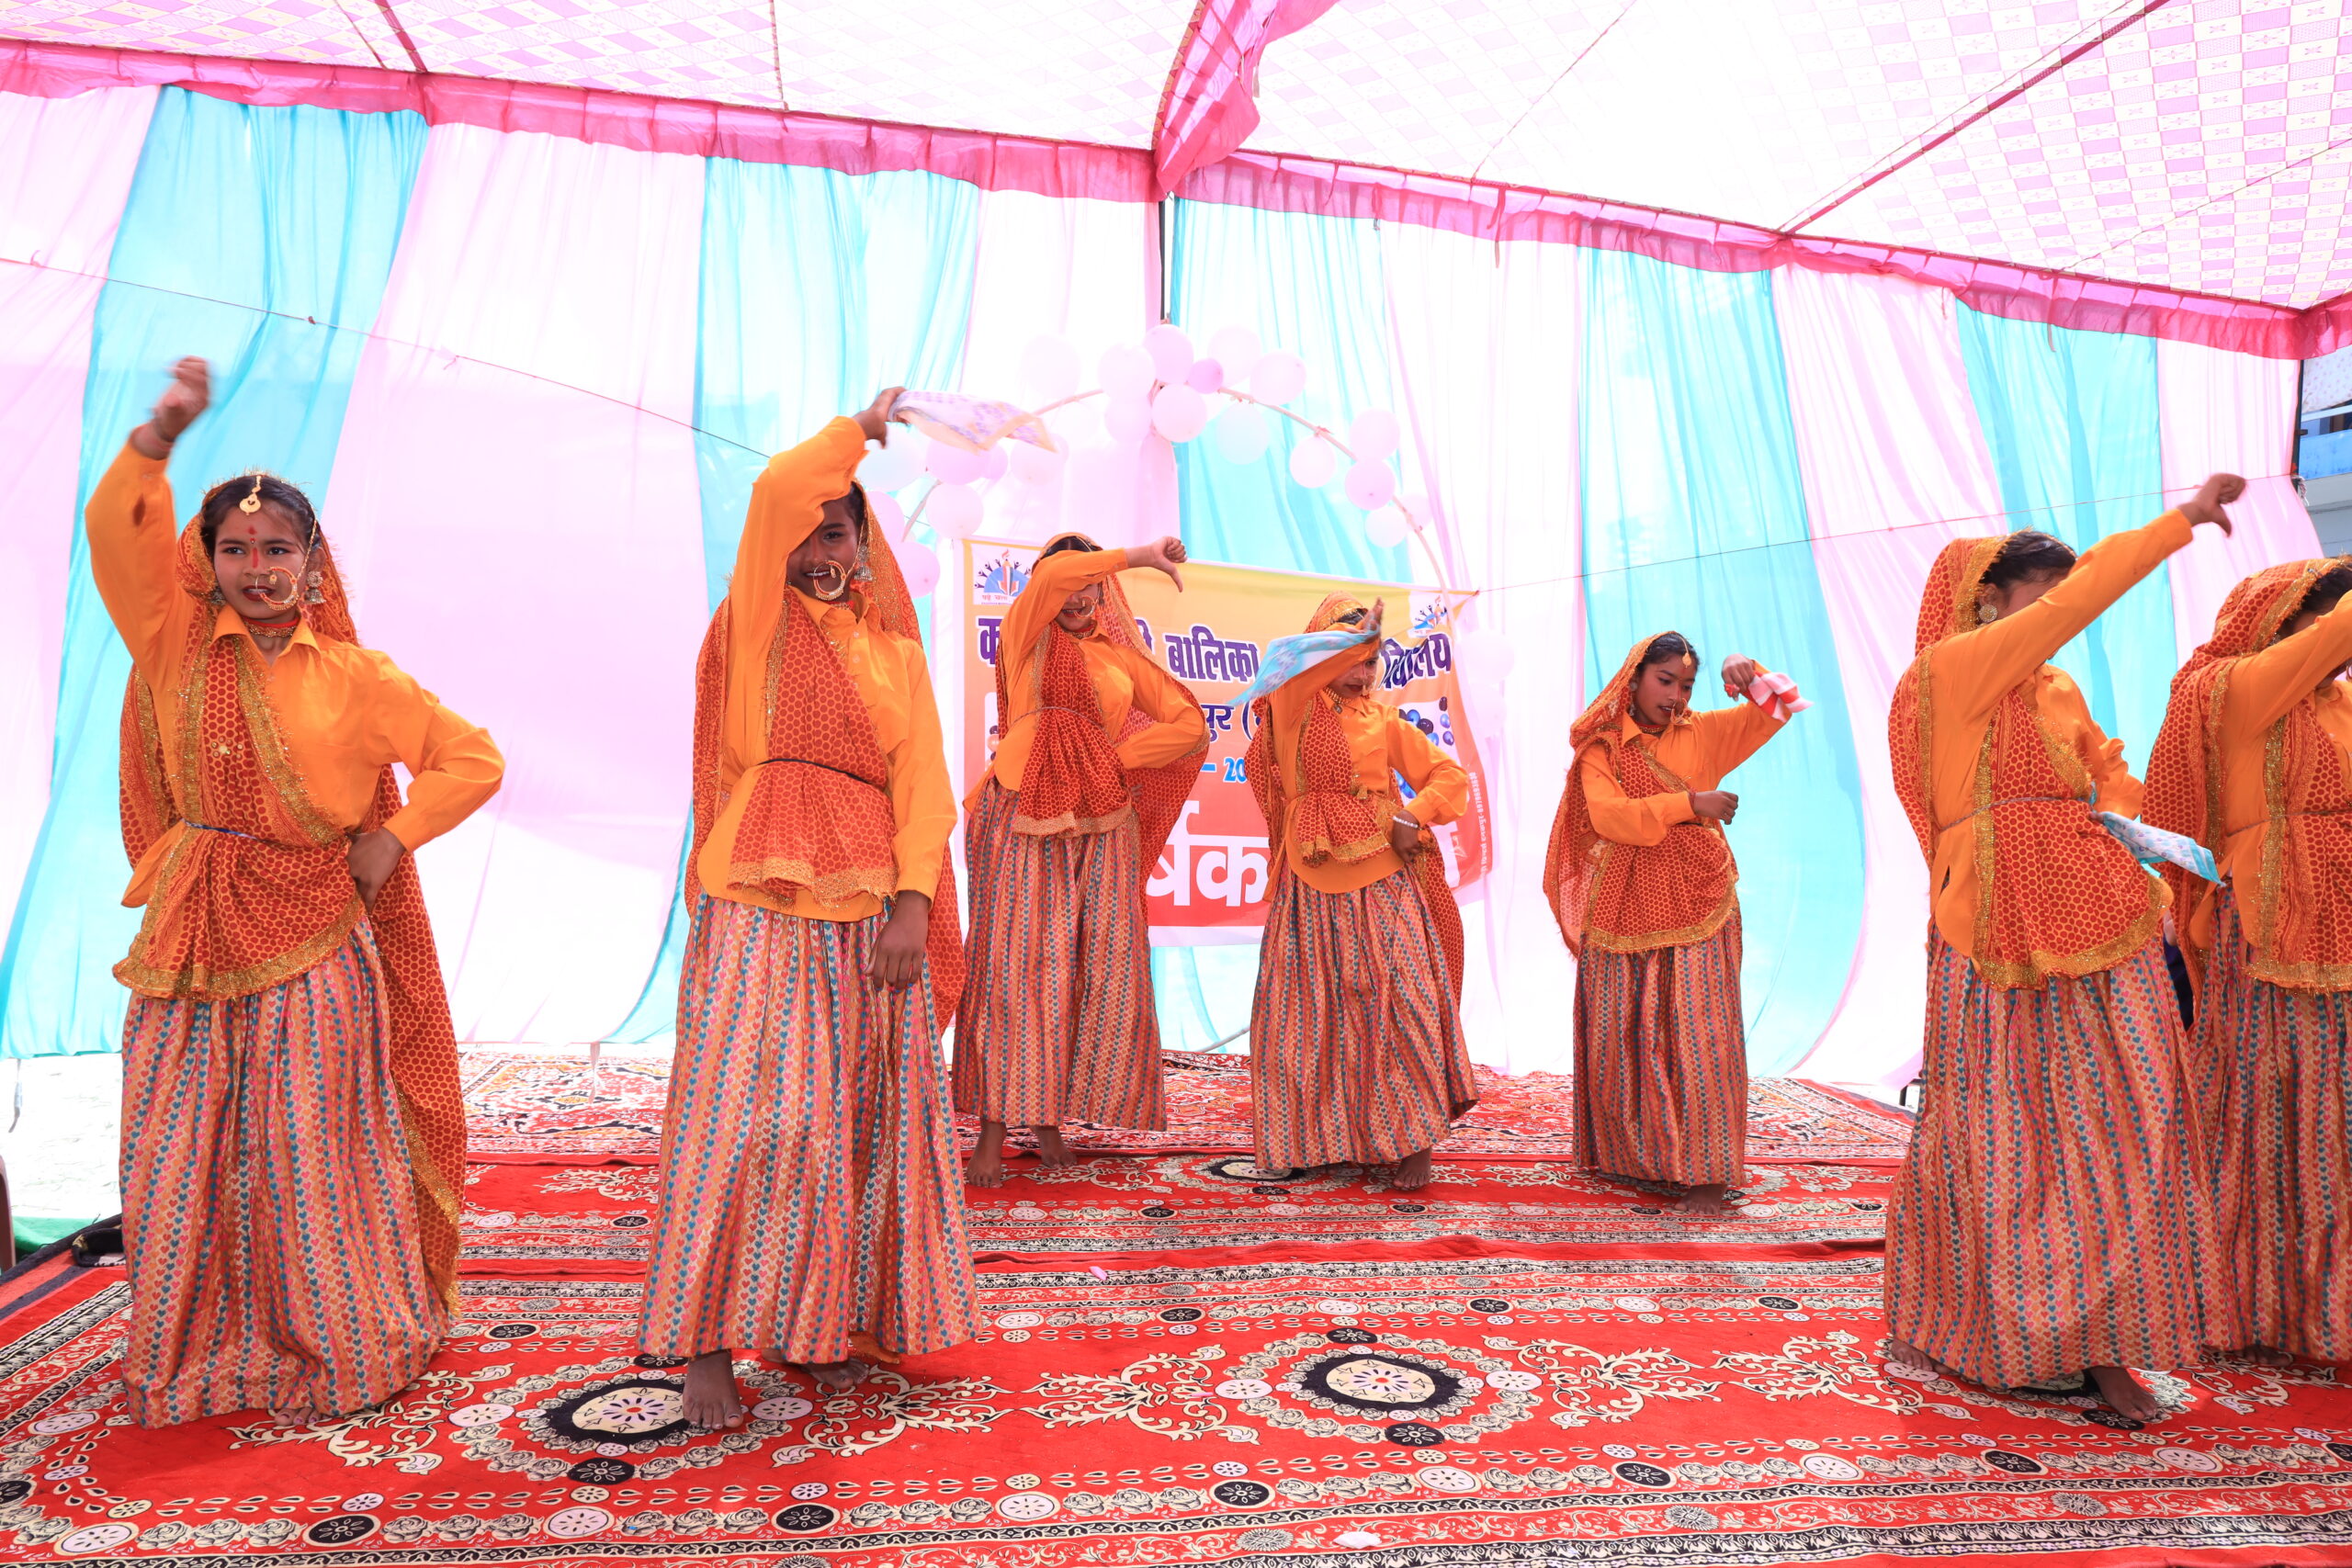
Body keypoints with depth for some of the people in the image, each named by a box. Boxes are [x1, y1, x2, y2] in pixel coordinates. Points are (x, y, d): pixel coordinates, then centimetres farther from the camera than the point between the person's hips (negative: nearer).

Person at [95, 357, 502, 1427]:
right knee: (181, 1154, 7)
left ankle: (342, 1357, 20)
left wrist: (389, 838, -5)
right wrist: (162, 432, -19)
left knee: (312, 1158, 4)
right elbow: (119, 533, -8)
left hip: (312, 942, -2)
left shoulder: (354, 676, 1)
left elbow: (473, 759, 3)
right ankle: (195, 1357, 25)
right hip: (191, 939, 2)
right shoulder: (176, 645, 5)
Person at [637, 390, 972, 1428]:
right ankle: (707, 1339, 3)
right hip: (763, 902, -3)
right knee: (743, 1109, -7)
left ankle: (824, 1324, 18)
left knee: (853, 1114, 6)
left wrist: (914, 905, -8)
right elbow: (776, 488, -9)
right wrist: (865, 427, 6)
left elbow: (923, 781, 5)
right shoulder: (757, 622, 7)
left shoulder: (894, 651, 15)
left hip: (872, 909, 3)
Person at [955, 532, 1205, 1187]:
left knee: (1100, 970, -2)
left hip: (1100, 826, 3)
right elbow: (1049, 578, -12)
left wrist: (1114, 757, 0)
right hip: (1024, 818, -3)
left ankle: (1051, 1117, 10)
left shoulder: (1122, 658, 17)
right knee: (1014, 965, -6)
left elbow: (1189, 724, 9)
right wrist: (1137, 557, -17)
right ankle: (994, 1129, -2)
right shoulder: (1025, 638, 10)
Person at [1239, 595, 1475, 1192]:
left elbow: (1450, 775, 10)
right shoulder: (1292, 710, 0)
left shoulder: (1384, 722, 8)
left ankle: (1411, 1140, 9)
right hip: (1311, 893, -1)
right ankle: (1312, 1137, 21)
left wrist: (1414, 816, -6)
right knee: (1307, 1013, 4)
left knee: (1401, 1006, -3)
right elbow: (1289, 670, -23)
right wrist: (1356, 635, -20)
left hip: (1383, 887, 1)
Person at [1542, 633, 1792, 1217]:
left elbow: (1779, 710, 3)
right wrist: (1688, 803, -23)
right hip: (1624, 912, 0)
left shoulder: (1702, 735, 7)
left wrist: (1749, 671, -17)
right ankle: (1629, 1152, 25)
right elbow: (1608, 815, -15)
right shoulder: (1601, 747, 1)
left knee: (1698, 1033, -4)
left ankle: (1706, 1173, 1)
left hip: (1696, 909, 0)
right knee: (1621, 1034, 8)